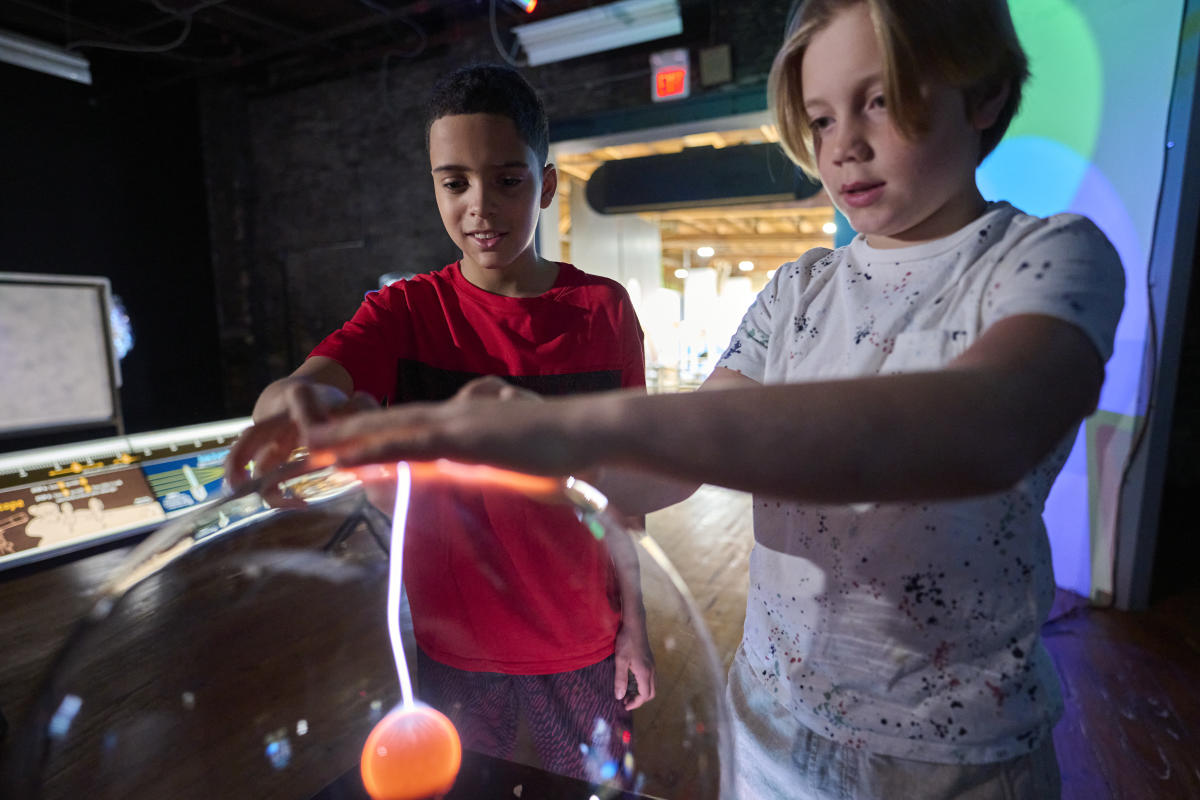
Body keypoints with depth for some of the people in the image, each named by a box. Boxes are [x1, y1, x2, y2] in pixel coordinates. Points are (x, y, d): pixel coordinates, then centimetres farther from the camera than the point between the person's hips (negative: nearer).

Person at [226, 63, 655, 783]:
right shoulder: (405, 311, -6)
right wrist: (305, 403, -48)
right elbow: (293, 389, -24)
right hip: (453, 642, 1)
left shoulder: (605, 310, -6)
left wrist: (634, 622, 0)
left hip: (583, 645, 0)